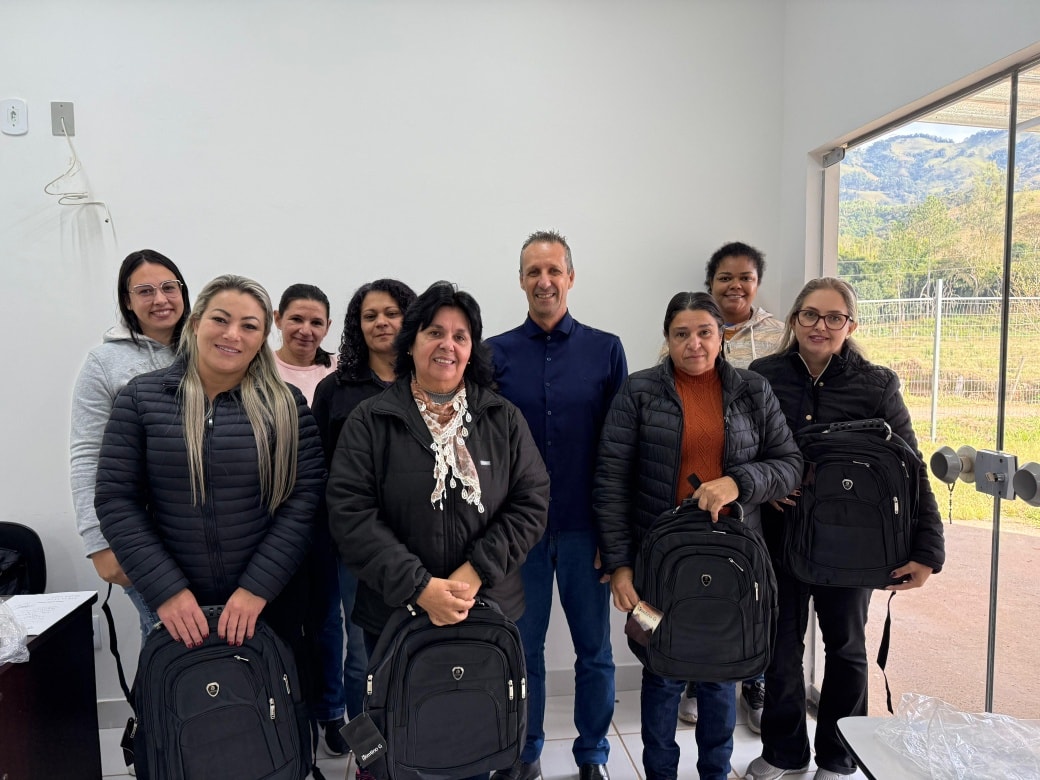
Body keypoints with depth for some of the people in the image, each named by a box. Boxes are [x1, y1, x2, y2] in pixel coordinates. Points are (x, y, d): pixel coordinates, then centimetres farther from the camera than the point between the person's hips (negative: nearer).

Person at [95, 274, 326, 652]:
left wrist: (258, 587, -15)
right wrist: (165, 590, -12)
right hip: (177, 608, 0)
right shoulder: (141, 397, -3)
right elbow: (115, 500, -5)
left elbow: (305, 496, -9)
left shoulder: (285, 404, -4)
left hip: (269, 602, 0)